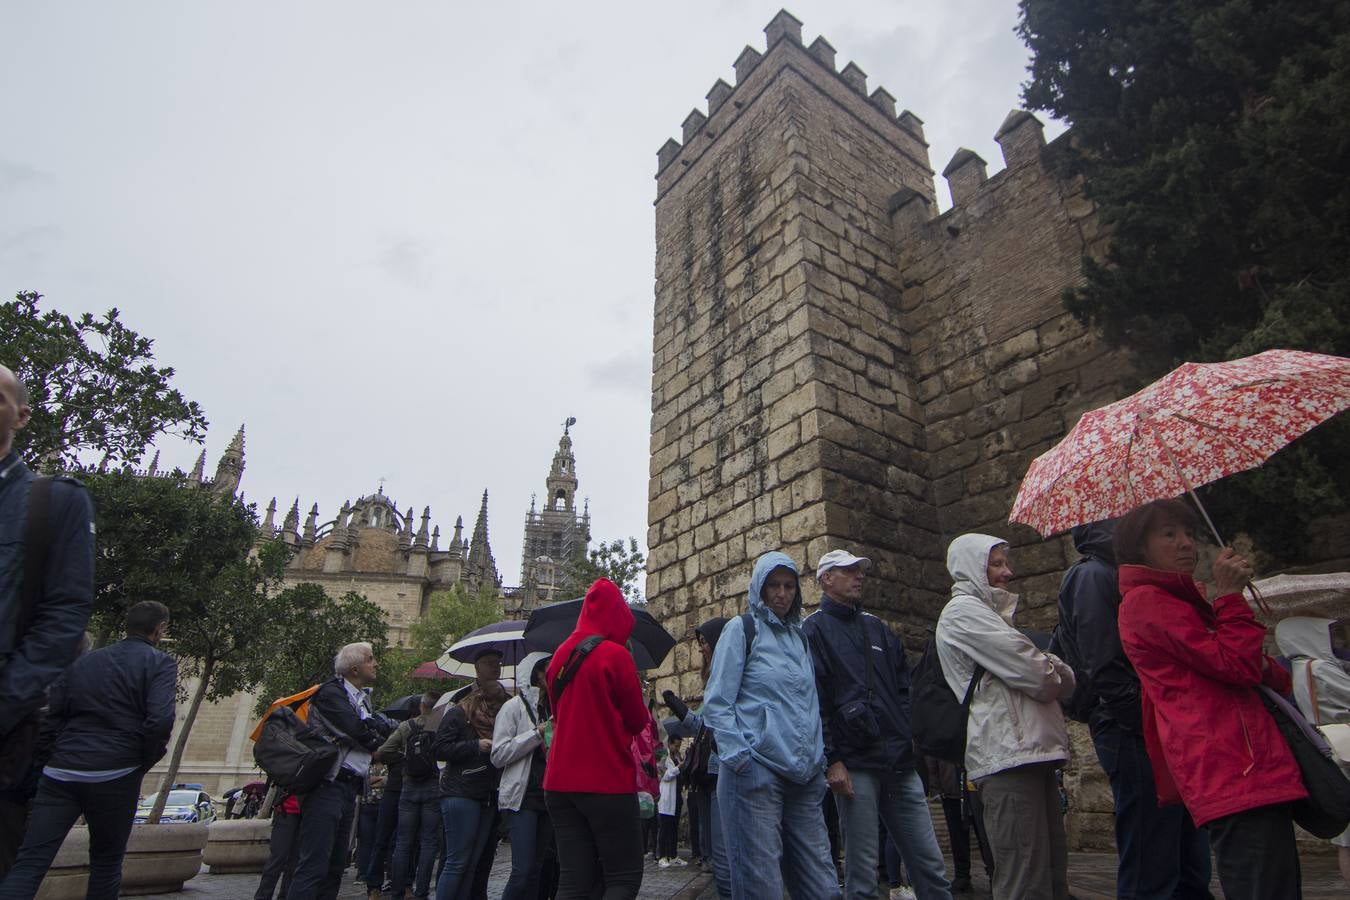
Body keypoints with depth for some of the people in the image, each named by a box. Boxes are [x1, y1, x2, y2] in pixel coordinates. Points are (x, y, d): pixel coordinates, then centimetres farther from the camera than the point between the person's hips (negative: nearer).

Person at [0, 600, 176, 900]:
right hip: (114, 776, -4)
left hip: (60, 771, 4)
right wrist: (143, 763, 1)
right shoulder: (160, 663, -4)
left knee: (30, 861, 3)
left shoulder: (84, 661, 15)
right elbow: (160, 721, -15)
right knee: (106, 864, 13)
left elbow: (54, 715, 16)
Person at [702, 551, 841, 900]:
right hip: (756, 773, -5)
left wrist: (819, 759, 12)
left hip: (805, 779, 5)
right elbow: (716, 703, -4)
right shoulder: (741, 628, 1)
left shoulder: (800, 634, 18)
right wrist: (739, 758, -12)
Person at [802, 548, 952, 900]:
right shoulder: (814, 630, -1)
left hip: (900, 763, 6)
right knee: (862, 872, 2)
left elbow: (904, 686, 20)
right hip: (855, 765, -6)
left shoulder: (876, 627, 20)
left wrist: (912, 734, 7)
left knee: (930, 865, 8)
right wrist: (832, 760, -13)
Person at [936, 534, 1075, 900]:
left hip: (1029, 751, 10)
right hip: (1008, 756, -10)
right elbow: (1034, 673, -13)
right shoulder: (963, 611, -7)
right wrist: (1061, 675, 5)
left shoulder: (986, 612, 24)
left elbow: (1034, 672, 23)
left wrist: (1050, 674, 3)